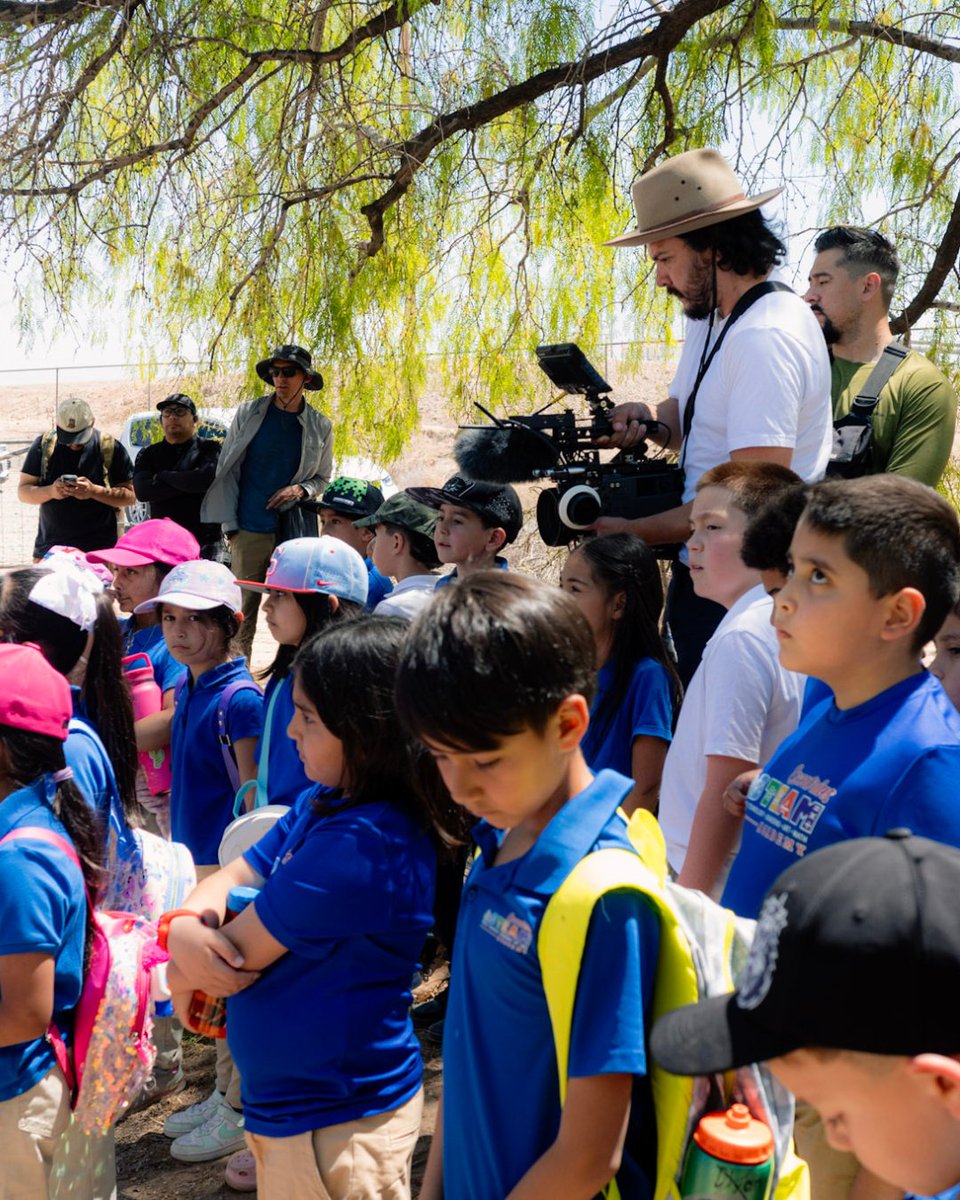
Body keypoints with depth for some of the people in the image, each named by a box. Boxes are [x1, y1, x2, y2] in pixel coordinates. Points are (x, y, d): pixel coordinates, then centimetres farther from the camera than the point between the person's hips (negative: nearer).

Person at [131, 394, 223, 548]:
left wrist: (163, 476, -3)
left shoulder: (210, 448, 5)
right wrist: (190, 482, -8)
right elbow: (141, 491, -4)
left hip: (206, 541, -2)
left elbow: (207, 477, -16)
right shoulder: (148, 454, 14)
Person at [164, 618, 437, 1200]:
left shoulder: (365, 845, -29)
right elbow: (231, 878, 2)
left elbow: (238, 954, -23)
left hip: (336, 1123, -8)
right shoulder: (321, 805, 1)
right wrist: (185, 926, -19)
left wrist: (181, 974, -3)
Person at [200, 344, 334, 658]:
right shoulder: (248, 414, 3)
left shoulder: (320, 426, 6)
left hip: (297, 529, 1)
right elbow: (227, 471, 5)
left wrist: (301, 489, -7)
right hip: (251, 528, -1)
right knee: (244, 611, 1)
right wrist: (230, 525, 0)